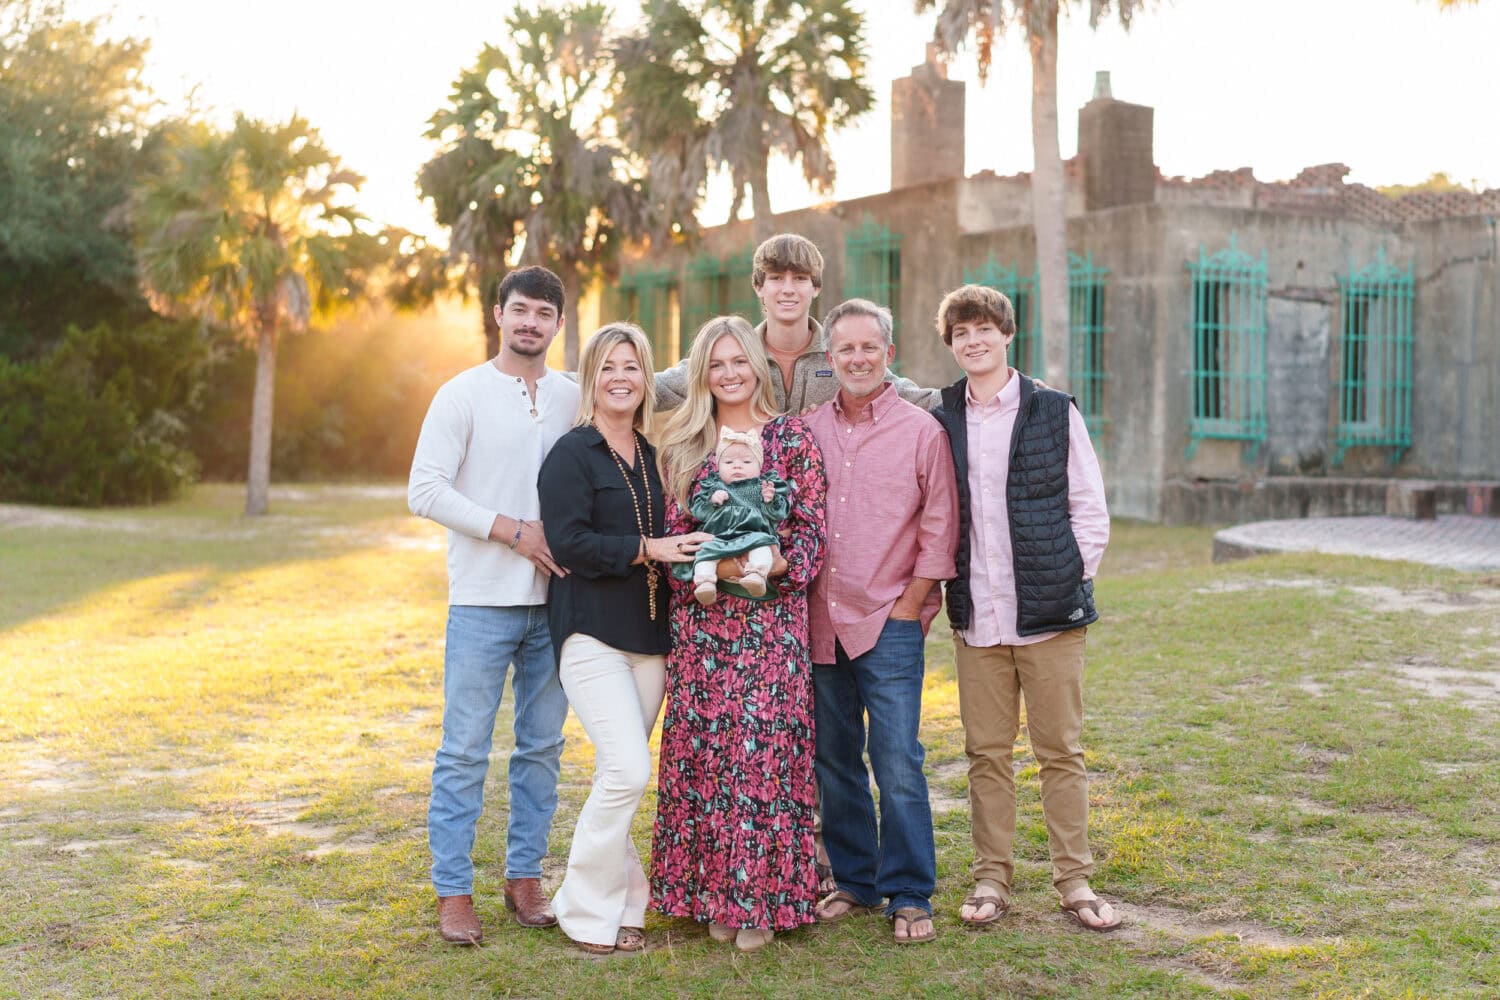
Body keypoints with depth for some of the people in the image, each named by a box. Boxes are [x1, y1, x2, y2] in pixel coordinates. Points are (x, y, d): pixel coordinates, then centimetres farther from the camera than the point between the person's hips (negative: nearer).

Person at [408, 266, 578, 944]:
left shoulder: (574, 400, 9)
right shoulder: (464, 395, -3)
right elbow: (424, 491, -10)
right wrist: (513, 530, -15)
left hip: (555, 601, 4)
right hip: (483, 601, -4)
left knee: (542, 746, 10)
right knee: (465, 750, 0)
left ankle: (525, 878, 22)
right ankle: (453, 891, 9)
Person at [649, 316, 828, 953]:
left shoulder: (792, 438, 5)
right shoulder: (682, 445, 11)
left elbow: (812, 529, 1)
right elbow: (672, 531, 9)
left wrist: (777, 562, -16)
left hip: (772, 618, -2)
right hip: (700, 619, 2)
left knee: (764, 746, -5)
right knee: (701, 749, 1)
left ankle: (760, 900, 5)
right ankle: (712, 895, 12)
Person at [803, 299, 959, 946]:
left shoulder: (921, 432, 0)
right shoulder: (809, 430, 9)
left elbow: (939, 531, -1)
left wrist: (907, 608, -5)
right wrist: (802, 607, 5)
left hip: (888, 624, -4)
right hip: (821, 625, 4)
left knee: (898, 765, -5)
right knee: (834, 762, 10)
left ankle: (909, 897, 6)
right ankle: (853, 881, 23)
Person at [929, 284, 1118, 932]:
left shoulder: (1055, 412, 2)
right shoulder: (940, 423, 7)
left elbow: (1089, 509, 4)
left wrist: (1069, 582, -2)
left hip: (1049, 612, -2)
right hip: (975, 618, 2)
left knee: (1061, 751, 4)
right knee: (987, 752, 8)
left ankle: (1074, 881, 14)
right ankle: (991, 880, 18)